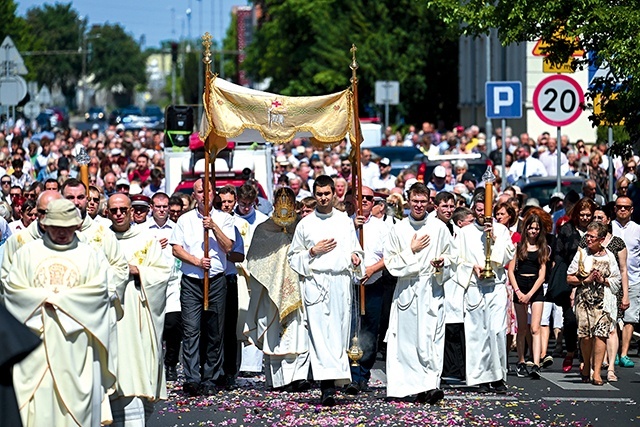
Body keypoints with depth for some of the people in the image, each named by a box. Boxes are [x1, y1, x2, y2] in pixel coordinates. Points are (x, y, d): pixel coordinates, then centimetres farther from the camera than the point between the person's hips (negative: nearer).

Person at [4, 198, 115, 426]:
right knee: (36, 397, -5)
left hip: (74, 341, 0)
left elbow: (98, 292, -3)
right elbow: (13, 288, 4)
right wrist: (44, 296, -10)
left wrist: (58, 296, -10)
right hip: (35, 338, 0)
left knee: (73, 395, -4)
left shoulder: (91, 256, 10)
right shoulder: (27, 252, 12)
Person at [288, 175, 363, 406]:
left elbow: (355, 249, 18)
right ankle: (328, 385, -19)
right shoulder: (305, 224, 9)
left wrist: (355, 258, -3)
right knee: (320, 332, -12)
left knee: (339, 332, -1)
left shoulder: (345, 221, 12)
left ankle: (331, 382, 6)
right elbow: (293, 256, 12)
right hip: (315, 282, -2)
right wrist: (313, 252, -4)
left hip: (341, 282, 2)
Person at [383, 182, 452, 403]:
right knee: (408, 337, -3)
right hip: (406, 289, 1)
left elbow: (449, 255, 14)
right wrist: (411, 251, -5)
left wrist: (442, 262, -7)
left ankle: (431, 384, -15)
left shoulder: (439, 228, 5)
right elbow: (390, 262, 5)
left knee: (431, 337, -11)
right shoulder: (398, 229, 7)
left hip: (432, 288, -1)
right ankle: (417, 386, 3)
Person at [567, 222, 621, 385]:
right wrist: (586, 280, -8)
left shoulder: (609, 256, 7)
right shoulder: (581, 254, 6)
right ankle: (586, 366, 21)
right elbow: (569, 278, 6)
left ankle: (597, 372, -9)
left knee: (600, 335, -11)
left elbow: (616, 280, 11)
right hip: (584, 300, 0)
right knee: (586, 336, -3)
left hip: (603, 300, 0)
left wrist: (603, 280, -7)